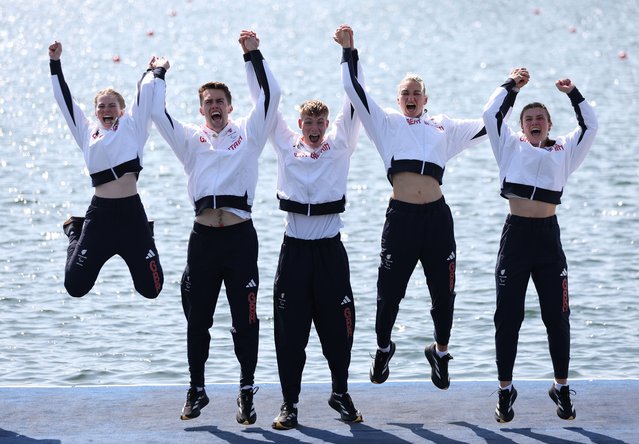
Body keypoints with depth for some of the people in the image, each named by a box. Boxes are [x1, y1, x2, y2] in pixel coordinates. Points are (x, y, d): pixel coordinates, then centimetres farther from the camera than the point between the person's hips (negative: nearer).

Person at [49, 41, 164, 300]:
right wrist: (55, 63, 18)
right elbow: (65, 99, 17)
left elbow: (144, 95, 6)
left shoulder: (132, 126, 9)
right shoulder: (87, 132, 14)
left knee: (151, 288, 1)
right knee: (75, 286, 3)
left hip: (131, 212, -1)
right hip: (100, 212, 1)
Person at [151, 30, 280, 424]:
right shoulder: (191, 139, 14)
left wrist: (253, 55, 0)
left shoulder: (248, 133, 10)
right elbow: (156, 110, 9)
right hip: (203, 239, 2)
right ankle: (197, 391, 20)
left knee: (245, 320, -1)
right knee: (198, 320, 8)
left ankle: (247, 393, 7)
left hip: (241, 237, -2)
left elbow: (270, 96, 2)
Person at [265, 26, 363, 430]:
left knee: (338, 327, 3)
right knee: (290, 330, 0)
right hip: (295, 249, 0)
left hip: (330, 249, 0)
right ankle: (290, 402, 7)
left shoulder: (339, 145, 6)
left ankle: (341, 394, 21)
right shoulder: (286, 144, 7)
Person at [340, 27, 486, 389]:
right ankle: (383, 350, 25)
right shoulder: (387, 123, 15)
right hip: (401, 216, -1)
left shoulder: (444, 128, 19)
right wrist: (349, 52, 9)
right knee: (390, 291, 2)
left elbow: (490, 124, 21)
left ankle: (440, 353, 24)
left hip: (437, 216, 2)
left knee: (443, 291, 5)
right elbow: (354, 88, 9)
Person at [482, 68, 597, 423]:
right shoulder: (511, 147, 10)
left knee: (557, 316, 4)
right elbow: (492, 114, 1)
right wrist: (512, 85, 3)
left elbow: (589, 126, 5)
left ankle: (562, 388, 16)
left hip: (548, 237, 1)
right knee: (508, 316, 0)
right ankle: (505, 391, 9)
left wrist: (572, 94, 2)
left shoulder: (563, 152, 13)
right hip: (515, 236, -1)